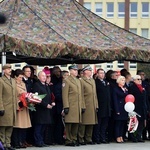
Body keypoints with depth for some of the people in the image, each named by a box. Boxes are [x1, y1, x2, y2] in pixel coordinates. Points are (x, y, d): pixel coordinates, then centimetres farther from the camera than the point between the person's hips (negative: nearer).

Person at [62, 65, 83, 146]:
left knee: (76, 123, 8)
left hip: (78, 107, 7)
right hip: (71, 106, -7)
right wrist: (66, 106, -16)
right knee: (69, 123, -4)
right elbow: (65, 95, -9)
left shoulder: (78, 81, 19)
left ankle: (74, 139, 15)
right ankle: (68, 140, 0)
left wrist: (81, 106, 15)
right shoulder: (66, 81, -4)